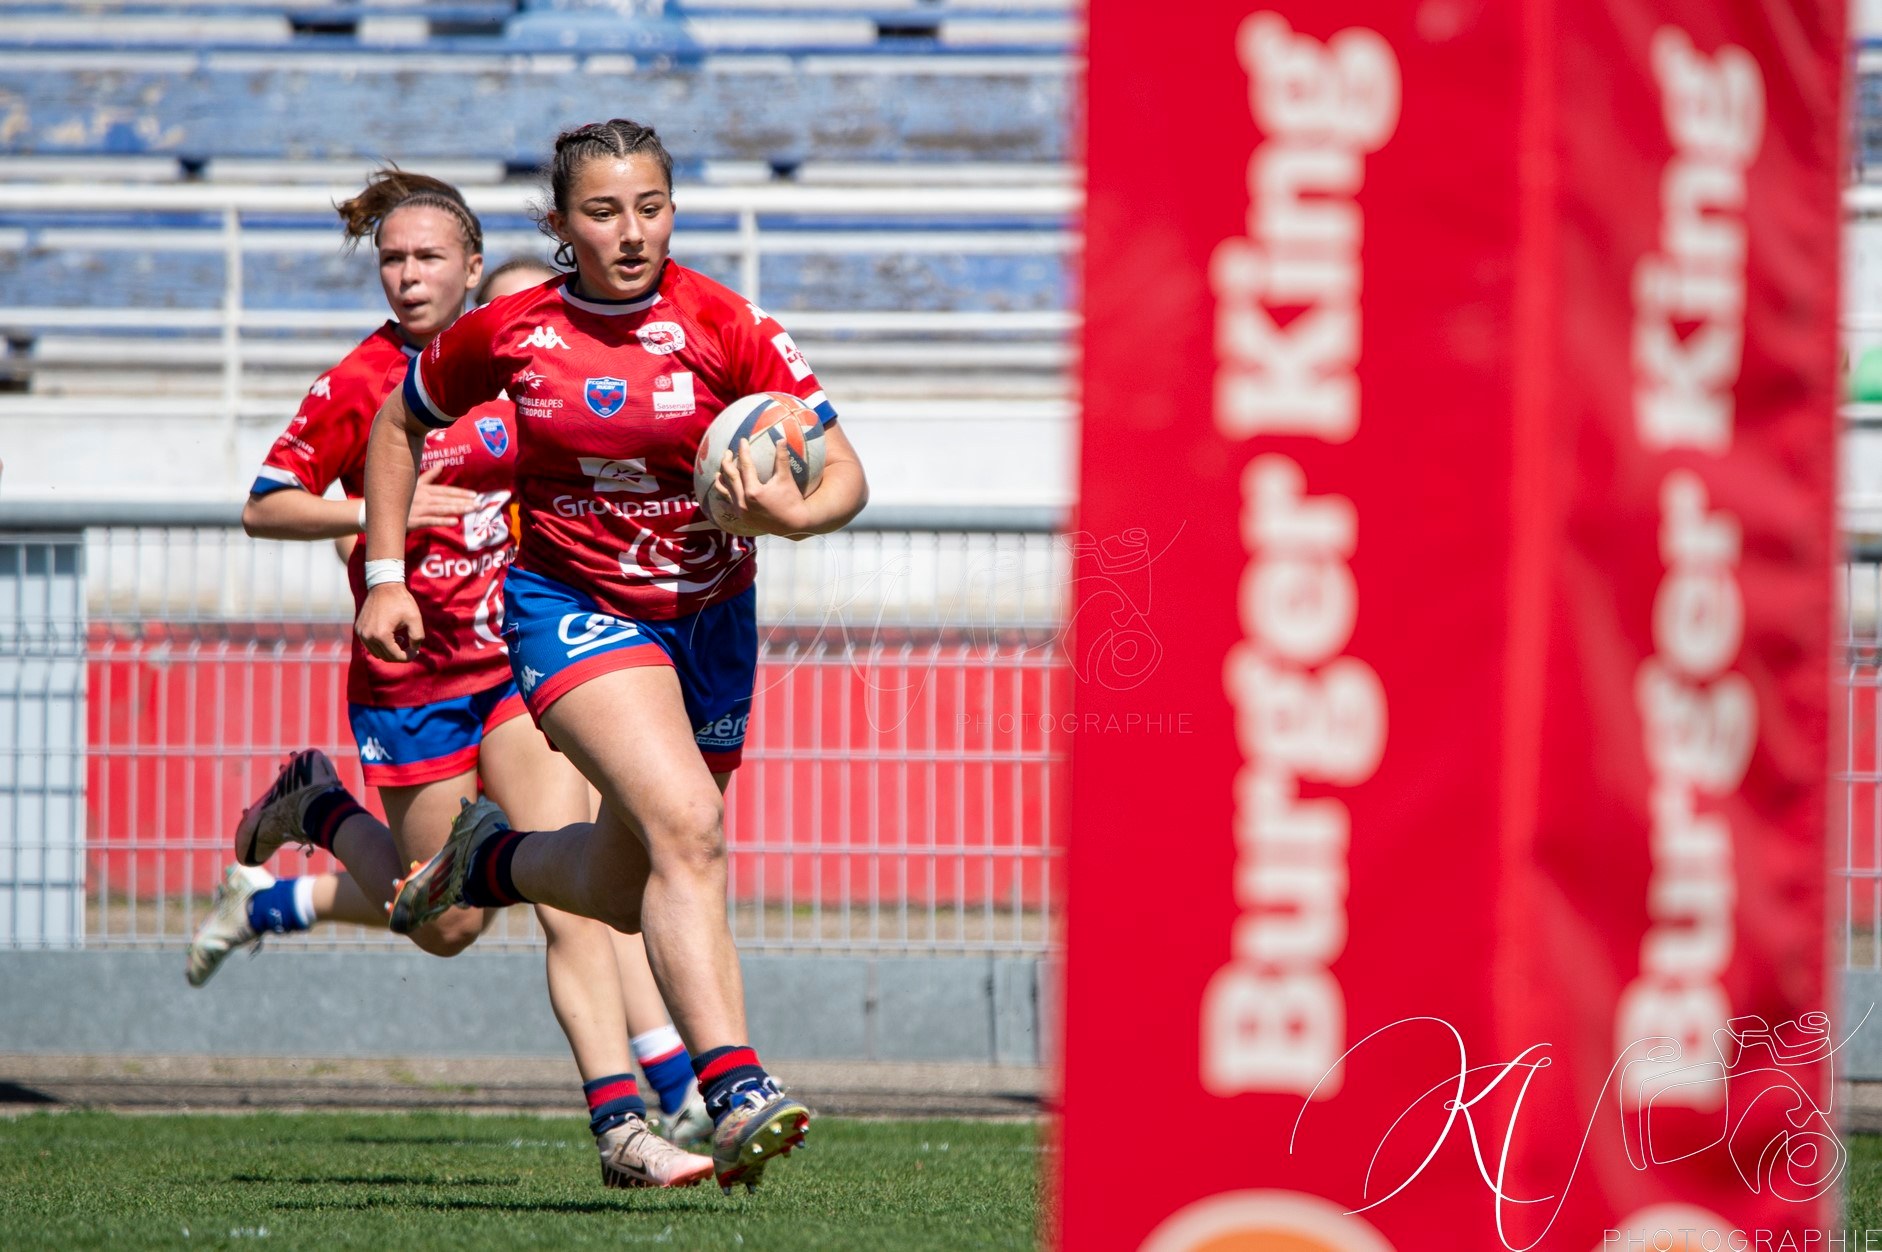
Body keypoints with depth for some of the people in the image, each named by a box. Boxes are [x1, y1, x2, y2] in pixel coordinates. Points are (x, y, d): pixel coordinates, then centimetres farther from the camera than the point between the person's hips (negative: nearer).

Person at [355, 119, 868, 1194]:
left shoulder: (726, 328, -12)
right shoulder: (509, 333, -7)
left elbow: (847, 477, -11)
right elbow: (400, 425, 12)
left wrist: (793, 513, -33)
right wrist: (386, 575, 6)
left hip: (707, 619, 3)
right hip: (573, 608, -3)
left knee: (627, 888, 13)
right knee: (687, 827, -27)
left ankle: (492, 856, 46)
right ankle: (734, 1089, -33)